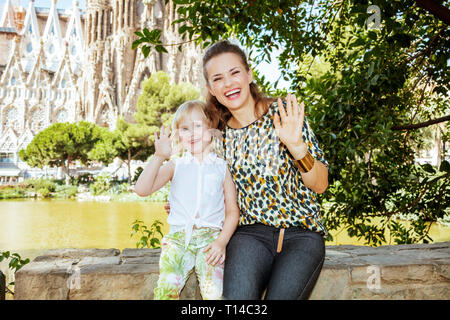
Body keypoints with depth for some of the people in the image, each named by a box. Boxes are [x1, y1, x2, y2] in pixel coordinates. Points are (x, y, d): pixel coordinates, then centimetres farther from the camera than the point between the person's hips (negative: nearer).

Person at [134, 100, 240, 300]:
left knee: (214, 291, -24)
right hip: (178, 236, 1)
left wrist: (222, 241, -6)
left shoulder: (221, 167, 10)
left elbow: (232, 210, 9)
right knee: (167, 286, -23)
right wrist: (159, 157, -12)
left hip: (211, 236, 0)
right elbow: (142, 190, -3)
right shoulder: (175, 166, 11)